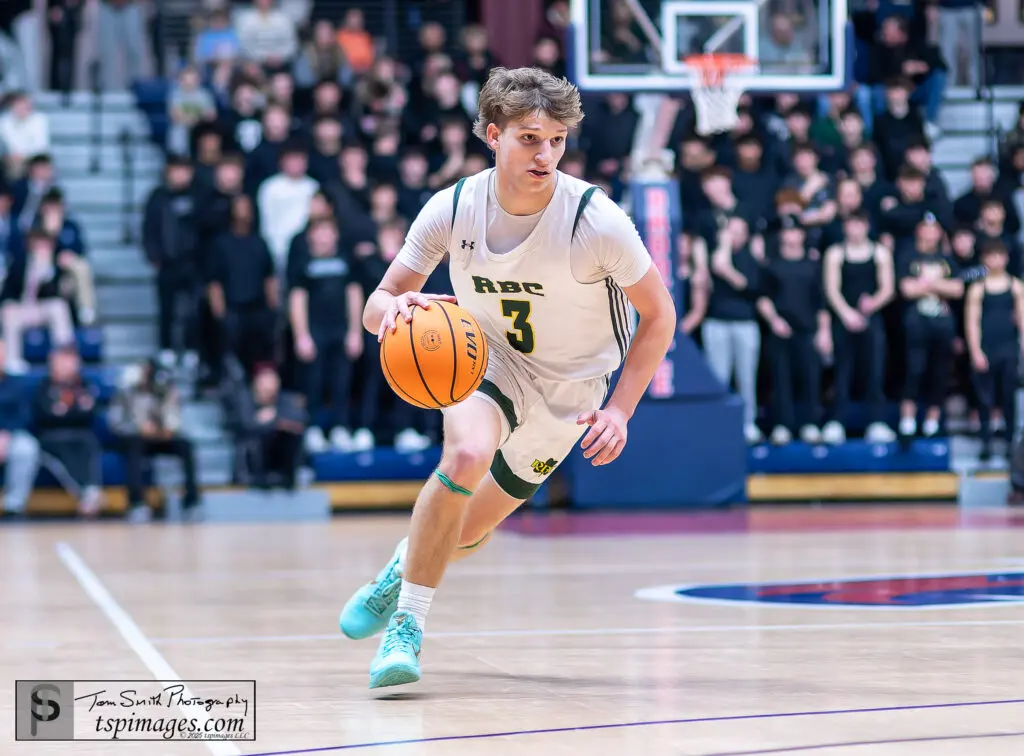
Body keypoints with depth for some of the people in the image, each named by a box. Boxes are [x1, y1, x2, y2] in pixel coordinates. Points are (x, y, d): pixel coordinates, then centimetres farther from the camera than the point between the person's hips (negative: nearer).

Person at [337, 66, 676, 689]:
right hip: (489, 359, 0)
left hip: (570, 387, 0)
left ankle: (408, 565, 45)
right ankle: (407, 624, -18)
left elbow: (659, 316, -14)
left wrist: (619, 410, -22)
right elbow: (377, 306, -11)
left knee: (468, 531, 8)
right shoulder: (453, 209, -20)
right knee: (467, 455, -33)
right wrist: (396, 307, -36)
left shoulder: (597, 220, -27)